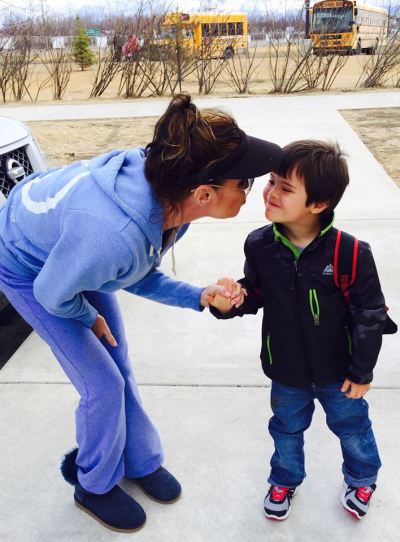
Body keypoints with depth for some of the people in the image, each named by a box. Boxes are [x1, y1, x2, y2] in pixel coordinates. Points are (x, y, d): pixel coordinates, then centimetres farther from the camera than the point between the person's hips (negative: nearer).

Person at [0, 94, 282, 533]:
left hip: (72, 248, 6)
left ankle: (141, 461, 39)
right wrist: (90, 320, -6)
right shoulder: (112, 234, -46)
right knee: (103, 384, -1)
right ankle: (95, 485, 28)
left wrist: (198, 297, -18)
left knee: (119, 369, 14)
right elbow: (52, 294, -25)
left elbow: (139, 276, -7)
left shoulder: (167, 193, -23)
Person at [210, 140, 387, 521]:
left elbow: (369, 315, -15)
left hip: (339, 371, -2)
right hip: (287, 372, 2)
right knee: (287, 428, 25)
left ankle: (361, 479, 56)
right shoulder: (260, 245, -16)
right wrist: (229, 303, -25)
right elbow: (255, 295, -3)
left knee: (352, 427, 24)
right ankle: (284, 480, 55)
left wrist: (362, 371, -8)